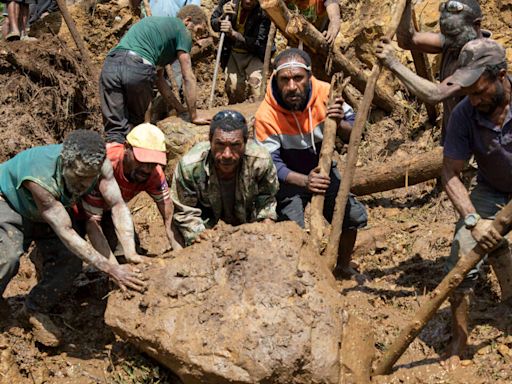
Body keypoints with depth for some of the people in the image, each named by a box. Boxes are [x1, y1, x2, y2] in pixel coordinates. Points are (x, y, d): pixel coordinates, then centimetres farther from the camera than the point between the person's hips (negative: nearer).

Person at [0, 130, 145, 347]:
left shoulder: (97, 165, -32)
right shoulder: (40, 179, -45)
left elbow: (118, 205, -31)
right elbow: (66, 233, -44)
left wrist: (131, 254, -45)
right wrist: (111, 270, -48)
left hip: (47, 209, 5)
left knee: (71, 261, -12)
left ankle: (36, 310, 11)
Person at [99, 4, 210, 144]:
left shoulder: (155, 22, 37)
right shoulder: (181, 30, 14)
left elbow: (159, 76, 39)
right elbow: (188, 78, 10)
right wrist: (194, 116, 17)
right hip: (137, 69, -6)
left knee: (115, 129, 1)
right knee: (135, 123, 16)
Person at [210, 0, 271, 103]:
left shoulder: (263, 12, -23)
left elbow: (258, 43, -23)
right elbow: (213, 24, -1)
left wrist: (233, 33, -34)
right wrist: (223, 16, -24)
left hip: (254, 55, -3)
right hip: (233, 53, 3)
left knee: (255, 81, -24)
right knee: (232, 88, -1)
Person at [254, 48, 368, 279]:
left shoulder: (325, 94, -21)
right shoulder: (266, 115, -29)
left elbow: (353, 136, -14)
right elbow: (271, 163, -27)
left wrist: (339, 123, -38)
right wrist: (304, 181, -43)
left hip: (323, 171, 4)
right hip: (289, 179, -3)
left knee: (354, 216, 2)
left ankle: (343, 267, 29)